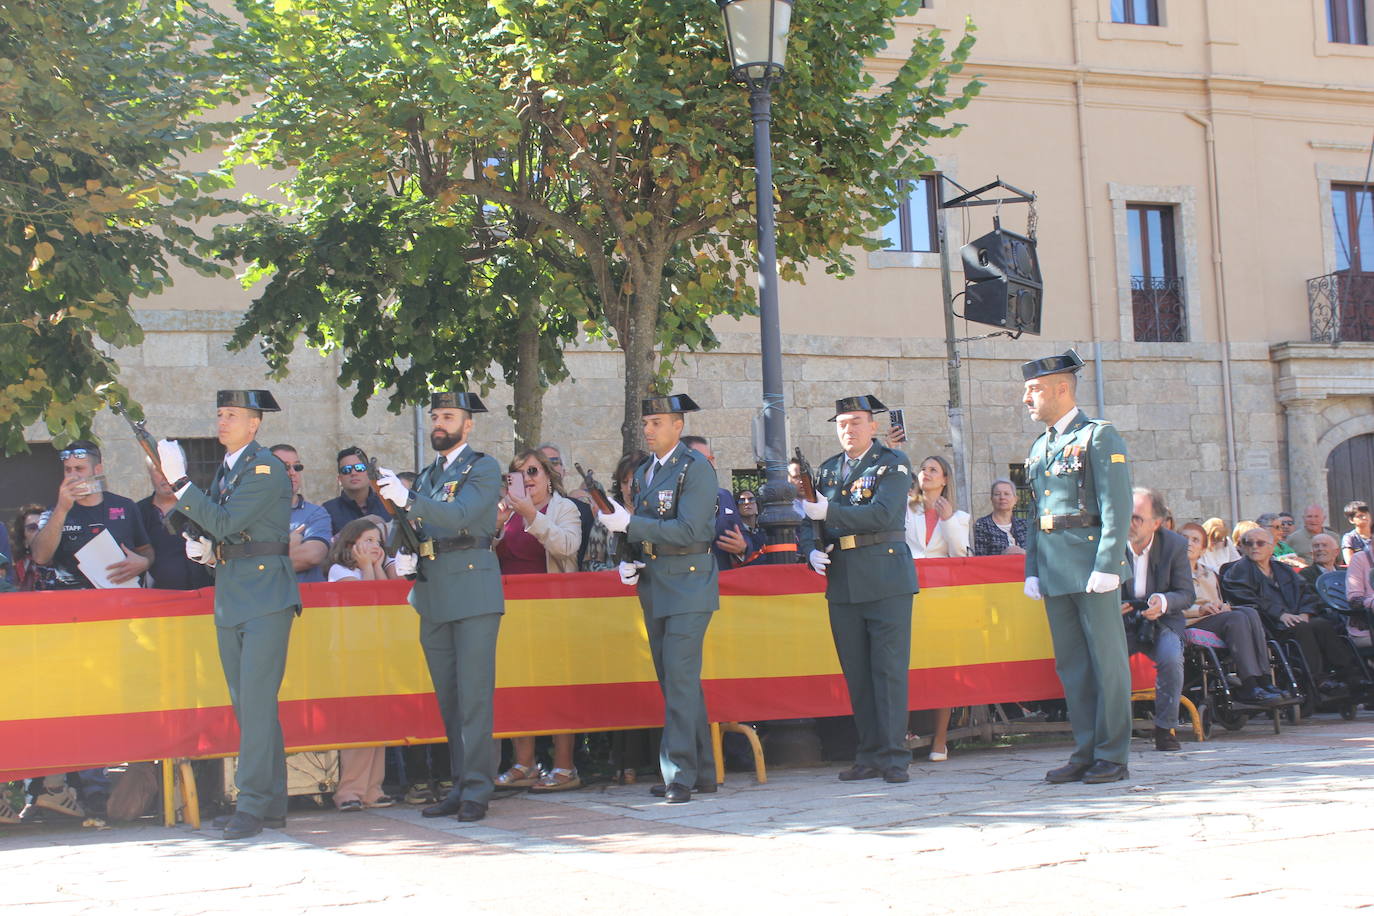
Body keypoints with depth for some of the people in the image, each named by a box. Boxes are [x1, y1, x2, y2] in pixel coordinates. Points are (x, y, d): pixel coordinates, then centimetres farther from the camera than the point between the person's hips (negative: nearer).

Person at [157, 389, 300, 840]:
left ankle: (253, 804, -12)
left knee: (256, 700, -13)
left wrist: (179, 482, -17)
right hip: (230, 597, 9)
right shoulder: (224, 469, 18)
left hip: (265, 595, -9)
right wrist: (206, 549, 4)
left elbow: (226, 523, -18)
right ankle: (272, 804, 14)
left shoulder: (265, 469, -9)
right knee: (247, 703, 9)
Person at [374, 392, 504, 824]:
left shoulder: (483, 468, -2)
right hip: (432, 596, 7)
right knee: (448, 699, 9)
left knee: (474, 695, -8)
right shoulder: (426, 475, 20)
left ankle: (476, 791, -6)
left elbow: (460, 515, -18)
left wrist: (407, 499, -27)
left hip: (473, 590, -7)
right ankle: (461, 786, 14)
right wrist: (401, 553, 2)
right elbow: (402, 524, 24)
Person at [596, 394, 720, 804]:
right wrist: (628, 562, 4)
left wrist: (628, 523, -21)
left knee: (680, 678, -13)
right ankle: (702, 772, 18)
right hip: (654, 588, 9)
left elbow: (689, 531, -20)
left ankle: (680, 775, -11)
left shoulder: (695, 467, -10)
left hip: (688, 586, -8)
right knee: (677, 681, 11)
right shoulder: (644, 472, 16)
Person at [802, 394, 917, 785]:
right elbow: (814, 518, 22)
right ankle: (869, 756, 11)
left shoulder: (893, 464, 0)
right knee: (856, 673, 5)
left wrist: (830, 511, -17)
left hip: (885, 579, -5)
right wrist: (813, 551, 1)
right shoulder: (827, 470, 17)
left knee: (889, 669, -5)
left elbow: (883, 514, -15)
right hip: (842, 582, 5)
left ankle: (893, 756, -2)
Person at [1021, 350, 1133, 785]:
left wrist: (1106, 566, -17)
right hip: (1054, 572, 7)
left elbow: (1117, 507, -11)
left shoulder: (1098, 436, -4)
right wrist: (1031, 570, 11)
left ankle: (1112, 756, 5)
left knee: (1107, 662, -1)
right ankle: (1085, 752, 15)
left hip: (1091, 566, -7)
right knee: (1071, 665, 9)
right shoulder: (1039, 448, 18)